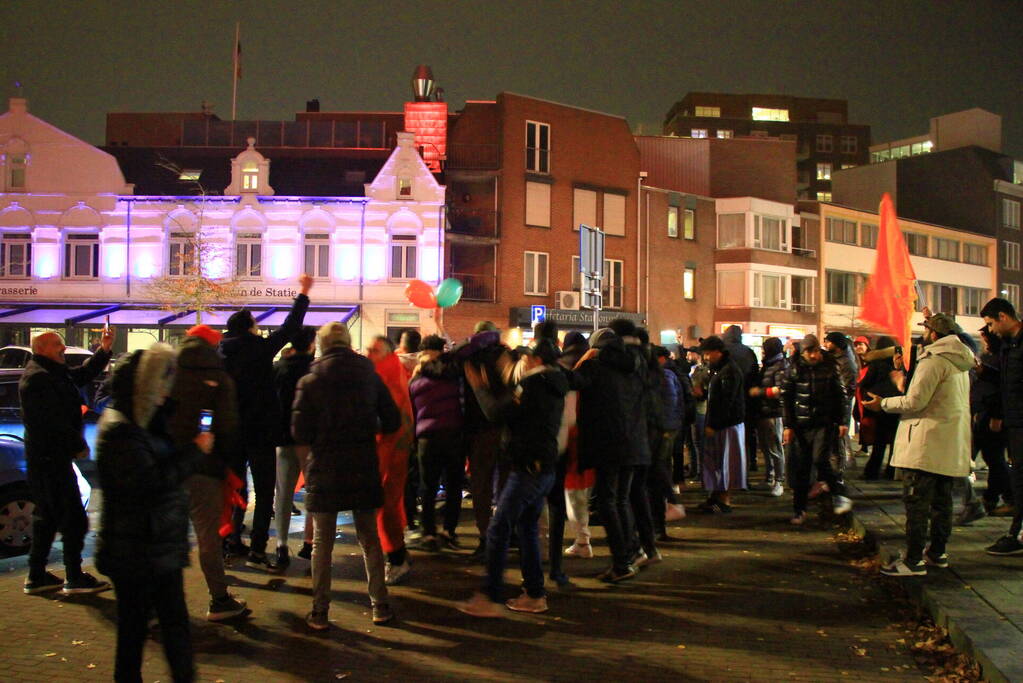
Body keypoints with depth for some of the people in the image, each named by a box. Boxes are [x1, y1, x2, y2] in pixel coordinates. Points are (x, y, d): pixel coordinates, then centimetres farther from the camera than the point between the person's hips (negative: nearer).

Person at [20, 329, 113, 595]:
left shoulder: (54, 373, 14)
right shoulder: (37, 378, -16)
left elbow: (83, 375, 22)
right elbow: (54, 420, -22)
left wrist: (104, 350, 9)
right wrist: (79, 445, -14)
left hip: (50, 457, 11)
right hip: (50, 458, -11)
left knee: (47, 518, 15)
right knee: (74, 518, -6)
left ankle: (36, 576, 22)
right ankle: (74, 578, 1)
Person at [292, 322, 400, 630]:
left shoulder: (310, 382, -8)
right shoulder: (370, 376, -1)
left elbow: (300, 433, -10)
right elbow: (392, 422, 0)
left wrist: (321, 436, 10)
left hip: (324, 473, -2)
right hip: (364, 471, 2)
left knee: (322, 543, 8)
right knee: (370, 539, 14)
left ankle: (320, 612, 11)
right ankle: (380, 606, 19)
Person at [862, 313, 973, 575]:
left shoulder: (933, 360, -14)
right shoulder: (959, 363, 16)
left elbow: (915, 401, -18)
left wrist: (883, 403, -4)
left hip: (926, 443, -9)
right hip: (951, 445, 10)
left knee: (916, 502, -7)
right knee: (941, 500, 15)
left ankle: (914, 560, -7)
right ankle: (937, 552, 24)